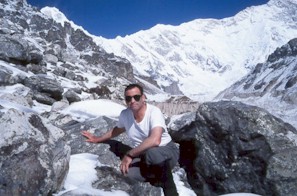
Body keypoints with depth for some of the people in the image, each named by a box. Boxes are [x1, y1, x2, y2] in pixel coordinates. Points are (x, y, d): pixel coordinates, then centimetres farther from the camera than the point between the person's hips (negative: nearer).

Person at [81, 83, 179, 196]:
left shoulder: (154, 112, -23)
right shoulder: (125, 114, -4)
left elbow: (155, 140, -40)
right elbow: (118, 129, 21)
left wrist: (129, 155, -34)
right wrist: (98, 139, 28)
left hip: (167, 151, -5)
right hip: (142, 155, 5)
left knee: (151, 154, -40)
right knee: (128, 172, -27)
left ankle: (166, 178, -8)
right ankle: (160, 178, -1)